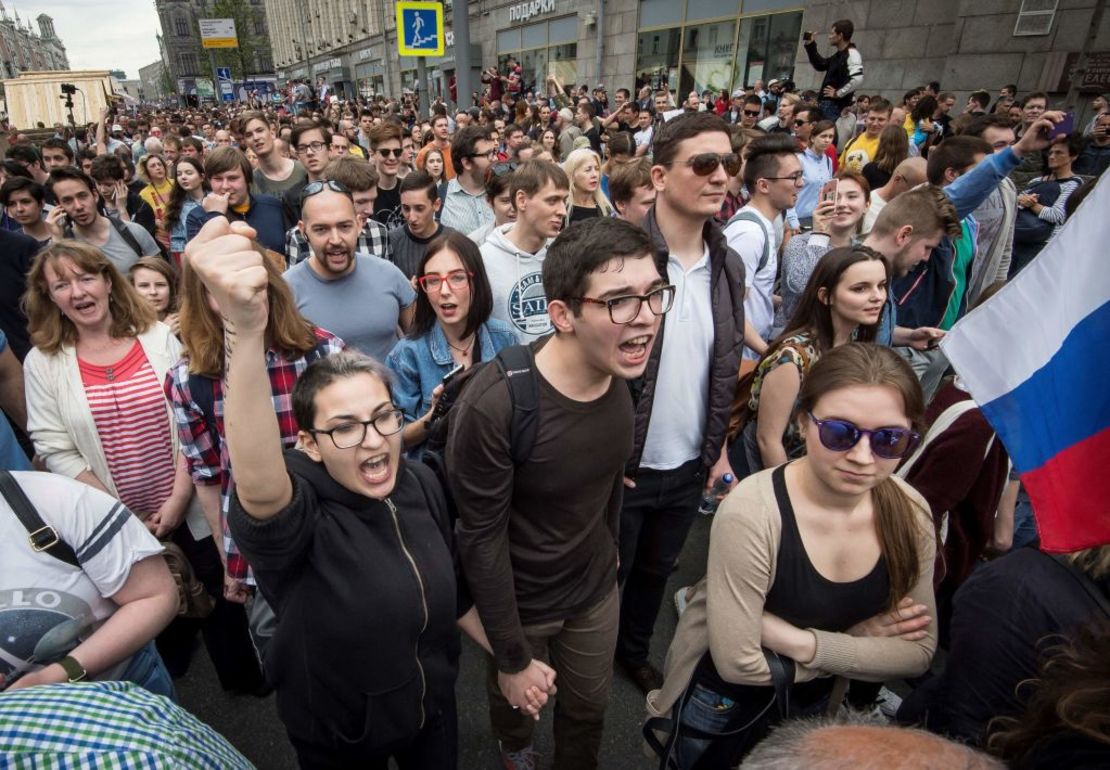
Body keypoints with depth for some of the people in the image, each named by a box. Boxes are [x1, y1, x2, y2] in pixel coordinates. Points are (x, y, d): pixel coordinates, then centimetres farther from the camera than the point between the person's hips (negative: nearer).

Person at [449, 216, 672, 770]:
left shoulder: (622, 371, -15)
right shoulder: (492, 407, -35)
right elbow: (481, 539, -24)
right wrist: (512, 657, -15)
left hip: (597, 586, 4)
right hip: (518, 600, -3)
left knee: (589, 709, 26)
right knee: (514, 698, 28)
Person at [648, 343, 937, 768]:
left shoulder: (911, 513, -16)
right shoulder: (752, 512, -34)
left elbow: (919, 651, -11)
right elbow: (740, 662, -30)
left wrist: (806, 644, -25)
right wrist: (857, 645, -20)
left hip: (814, 702, 5)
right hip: (722, 705, -5)